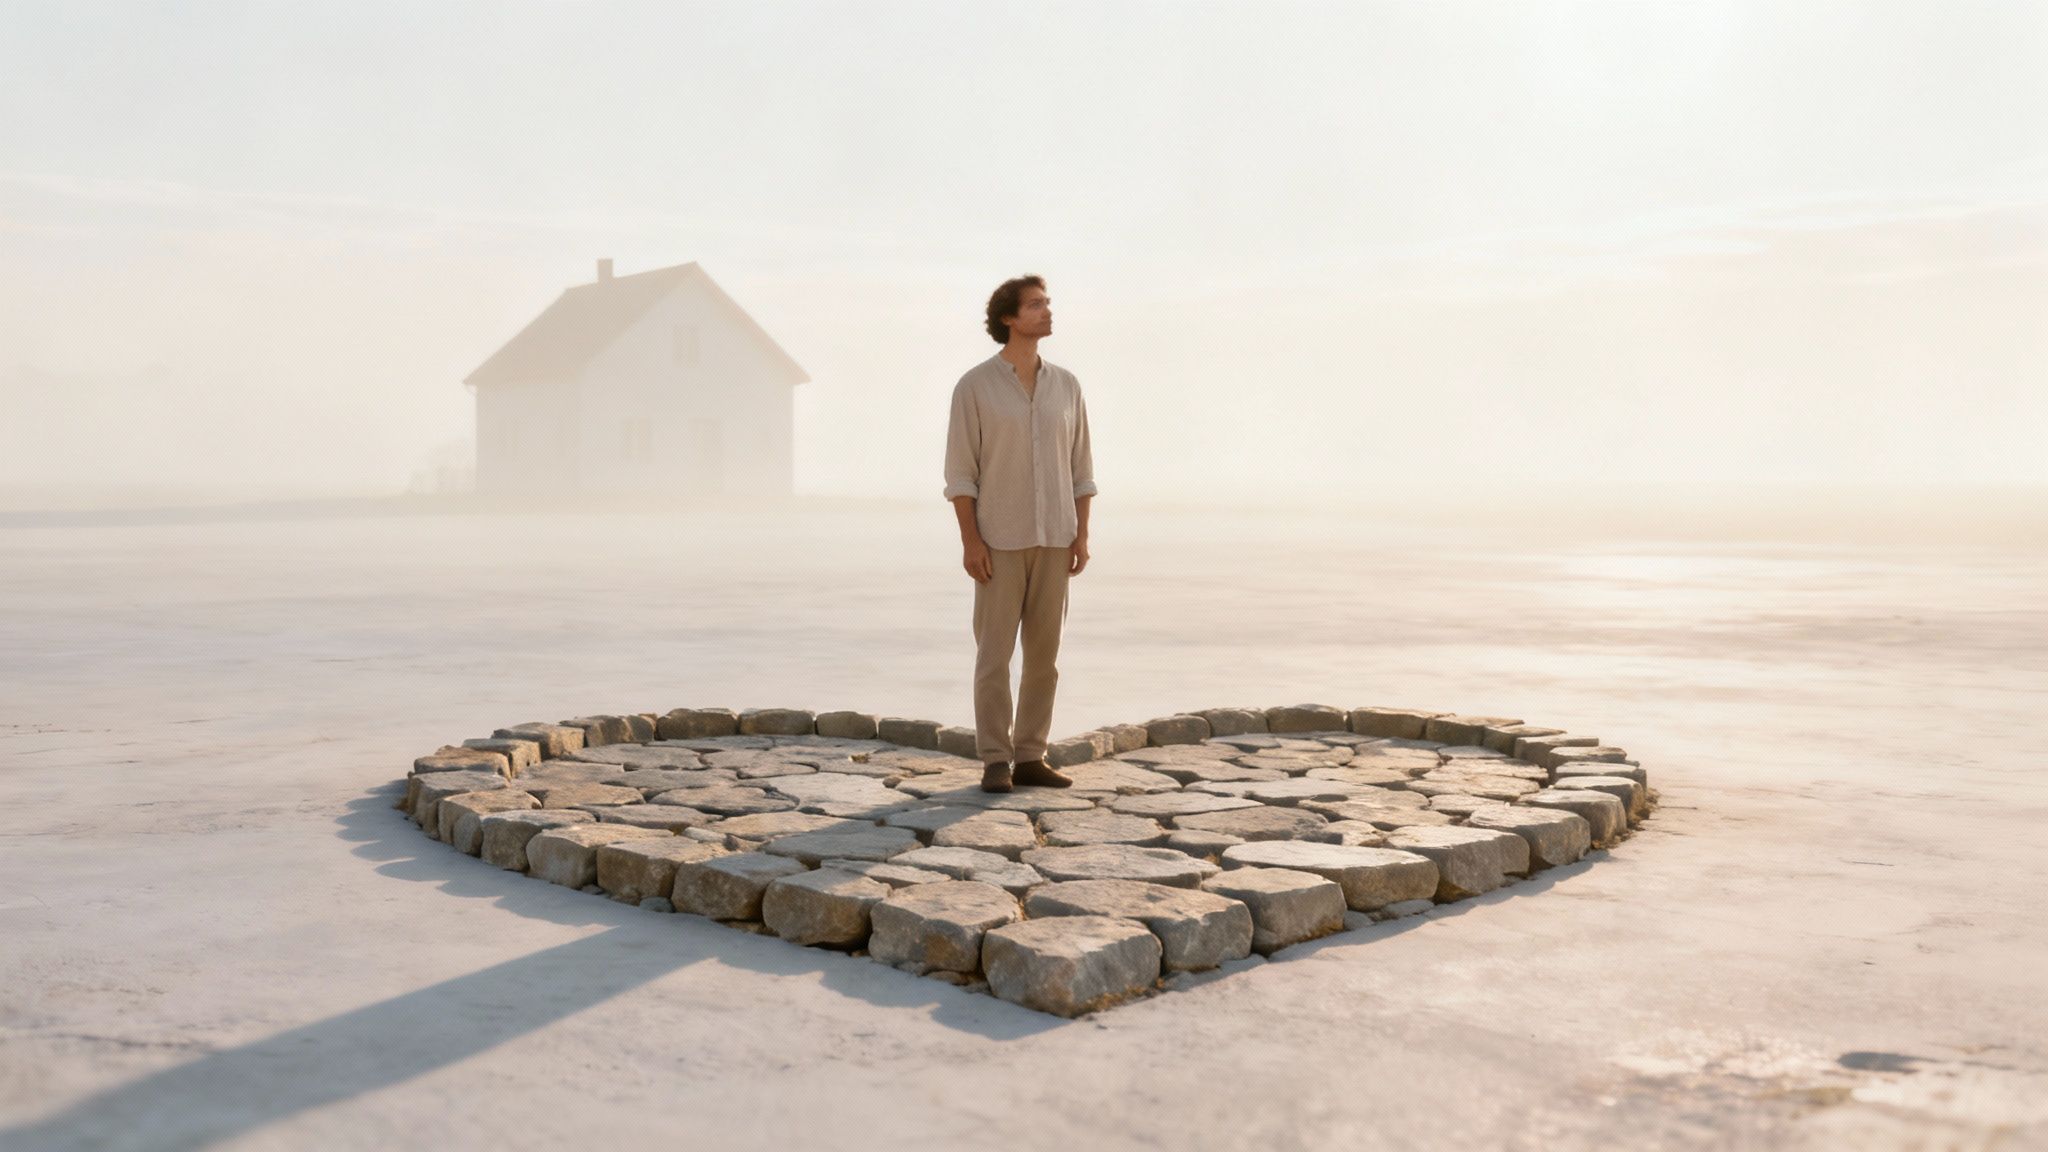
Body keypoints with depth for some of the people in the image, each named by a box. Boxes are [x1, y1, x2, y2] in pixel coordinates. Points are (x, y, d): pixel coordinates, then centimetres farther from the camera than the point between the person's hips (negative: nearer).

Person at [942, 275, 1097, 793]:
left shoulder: (1066, 384, 7)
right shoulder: (974, 385, -6)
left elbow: (1079, 465, 9)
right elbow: (960, 470, -6)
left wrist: (1081, 536, 0)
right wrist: (970, 541, -15)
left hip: (1052, 538, 4)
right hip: (1000, 539, -4)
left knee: (1044, 651, 4)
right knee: (994, 653, -3)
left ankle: (1030, 758, 12)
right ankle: (995, 763, 5)